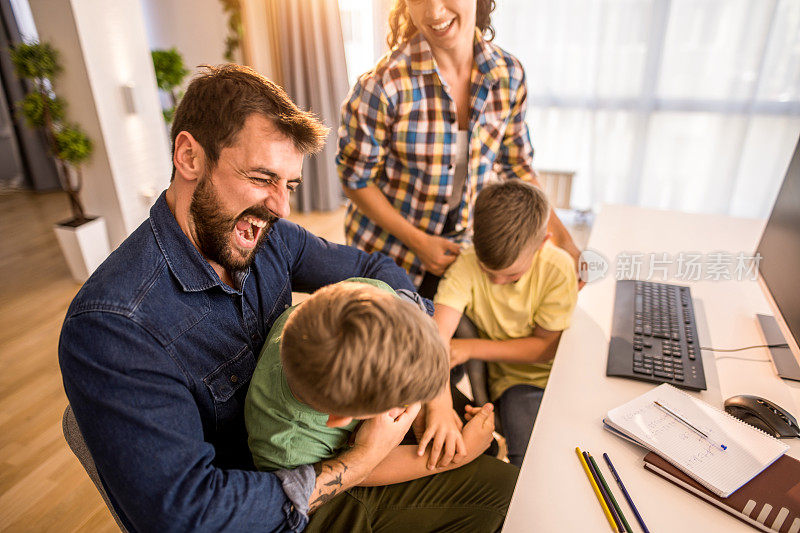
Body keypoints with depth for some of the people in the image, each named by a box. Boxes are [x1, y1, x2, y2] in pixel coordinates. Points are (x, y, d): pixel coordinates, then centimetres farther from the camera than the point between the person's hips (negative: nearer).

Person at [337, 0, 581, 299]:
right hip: (387, 254, -3)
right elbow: (356, 178, -13)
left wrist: (561, 236, 0)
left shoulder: (510, 75, -9)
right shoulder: (385, 84, -22)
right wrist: (418, 241, -16)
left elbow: (516, 164, 4)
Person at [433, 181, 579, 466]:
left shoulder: (558, 268, -16)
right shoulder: (466, 266, -18)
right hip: (516, 380, -2)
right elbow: (436, 336, -28)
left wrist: (472, 348, -17)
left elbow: (546, 347, -9)